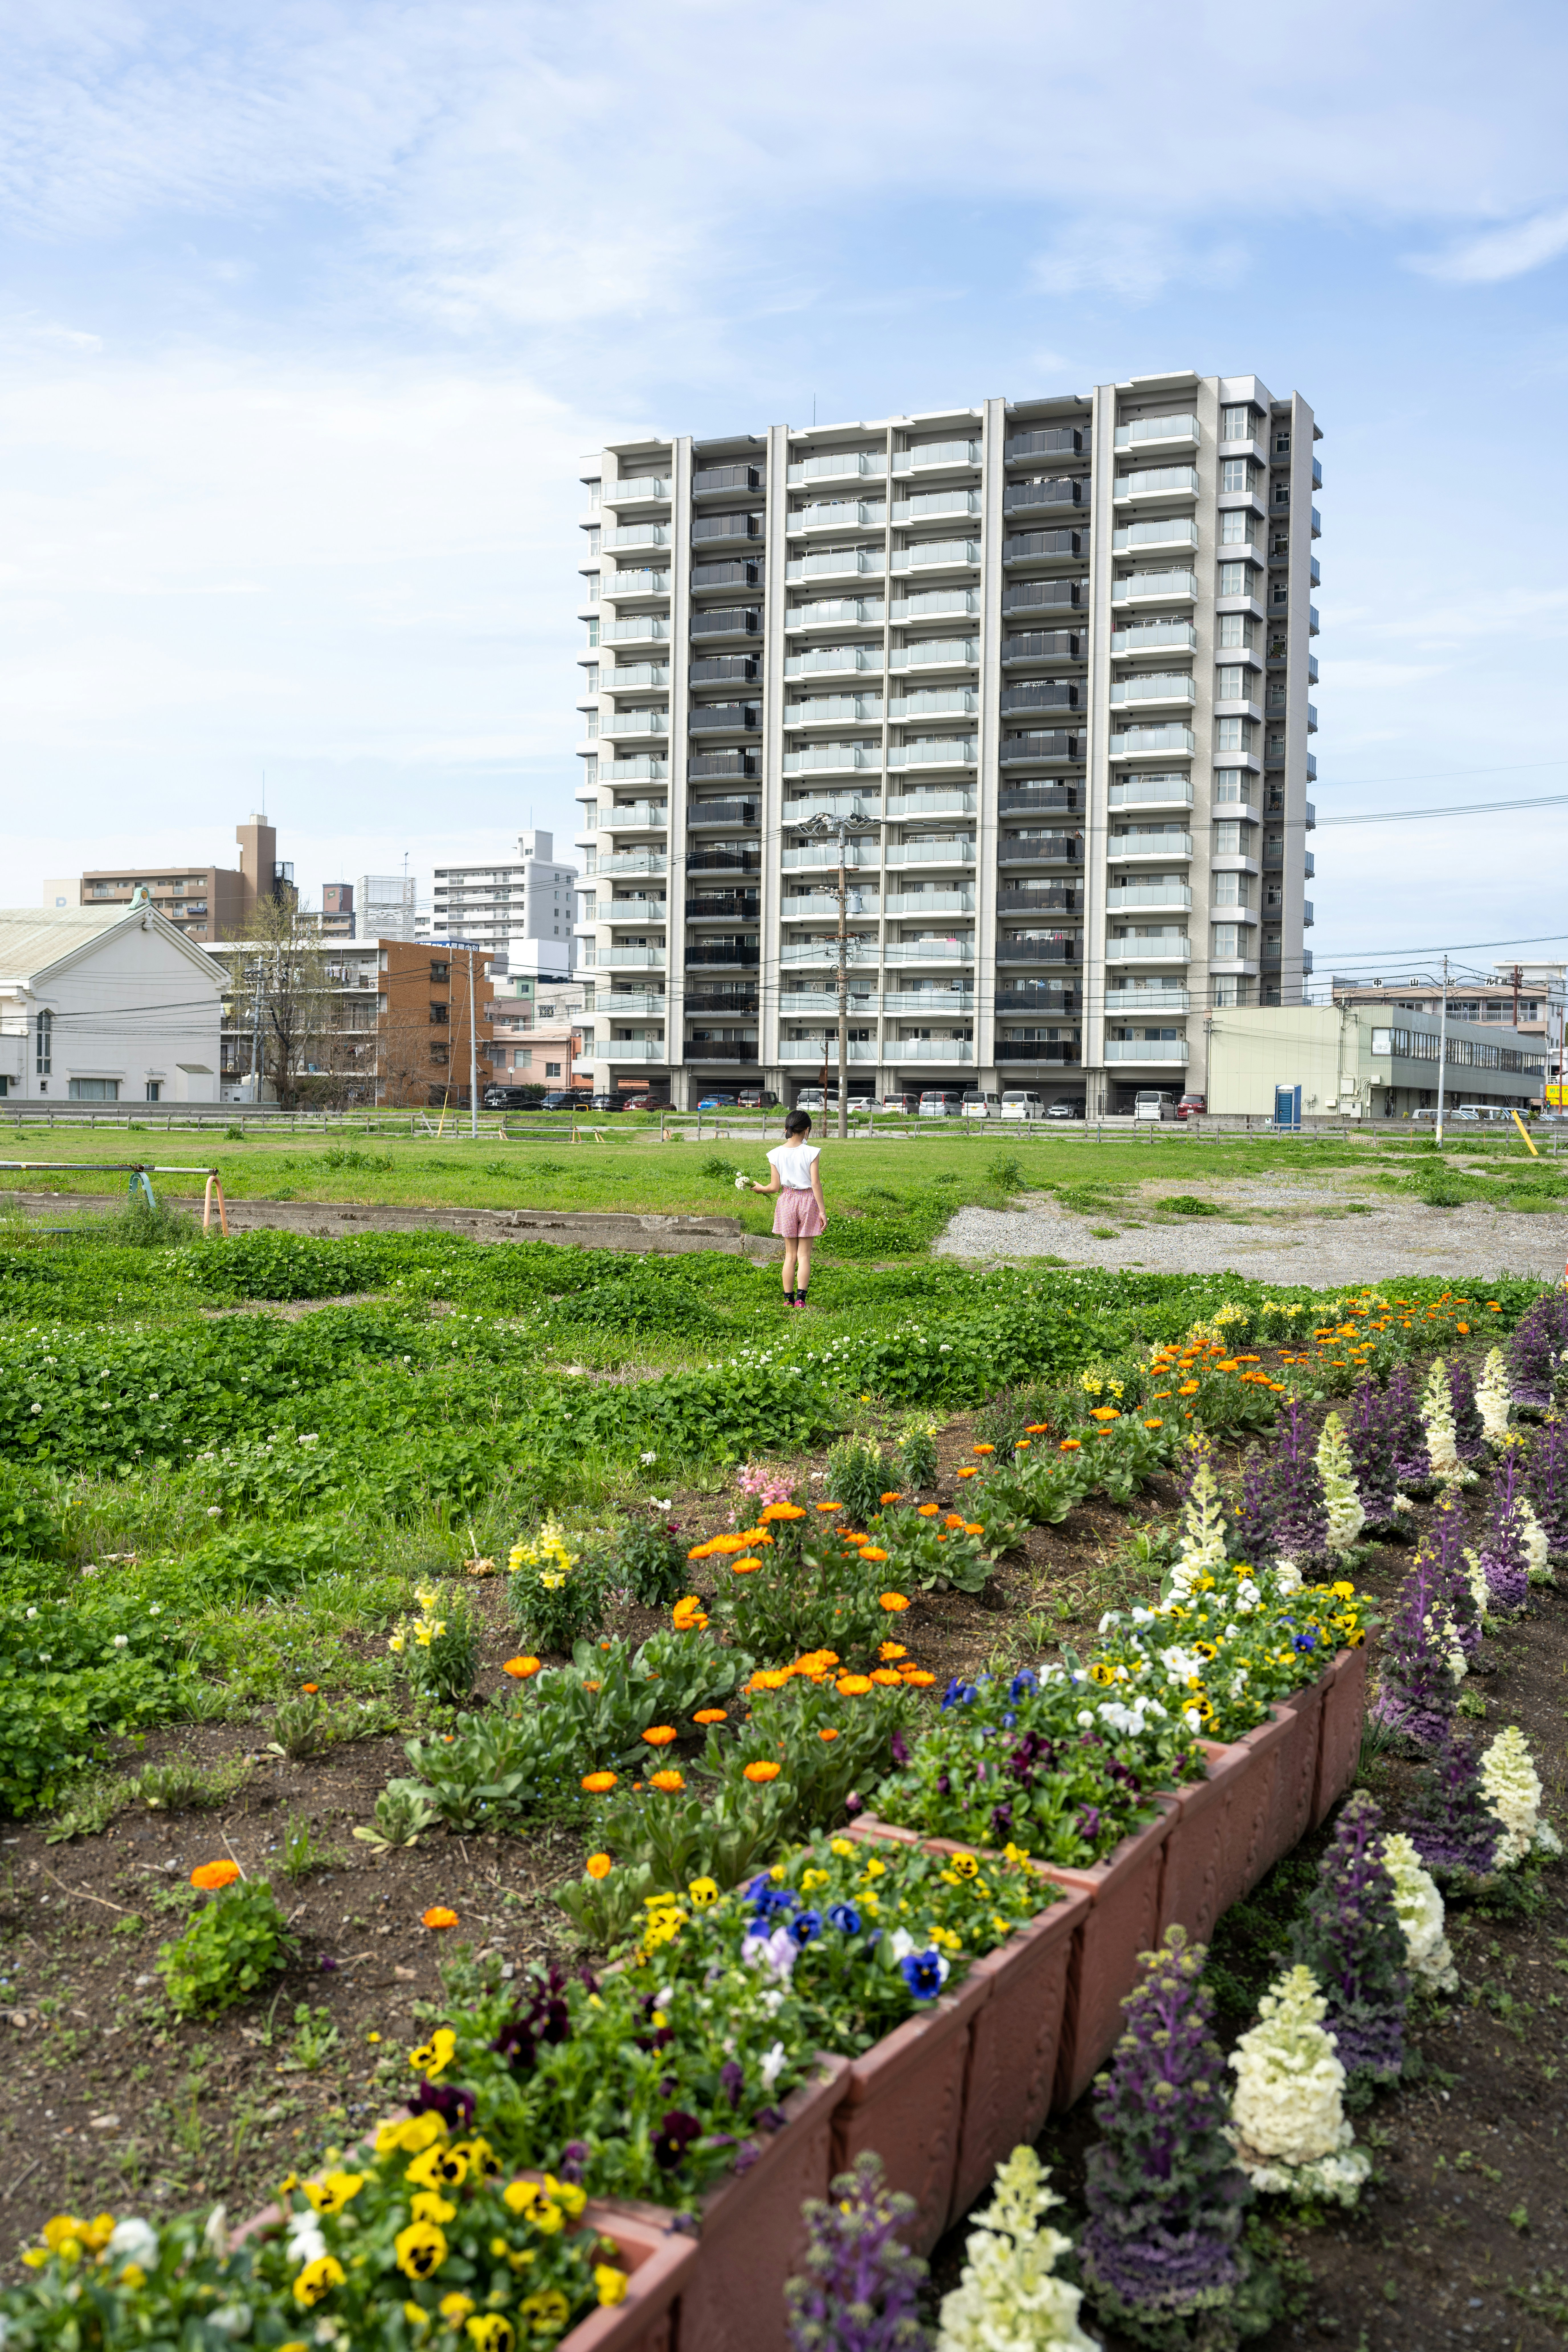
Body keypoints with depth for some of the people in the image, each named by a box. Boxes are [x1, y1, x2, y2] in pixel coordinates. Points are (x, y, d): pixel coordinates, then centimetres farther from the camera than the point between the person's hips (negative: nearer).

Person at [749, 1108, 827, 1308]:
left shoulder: (776, 1154, -4)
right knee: (804, 1256, 3)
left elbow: (776, 1187, -2)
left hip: (787, 1201, 2)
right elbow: (816, 1184, -12)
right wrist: (822, 1211, -7)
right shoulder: (812, 1152, -10)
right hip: (808, 1201, -2)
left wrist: (760, 1188, 18)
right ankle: (801, 1298, -4)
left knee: (790, 1256, 12)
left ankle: (788, 1299, 13)